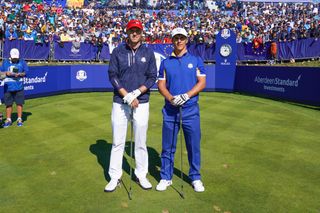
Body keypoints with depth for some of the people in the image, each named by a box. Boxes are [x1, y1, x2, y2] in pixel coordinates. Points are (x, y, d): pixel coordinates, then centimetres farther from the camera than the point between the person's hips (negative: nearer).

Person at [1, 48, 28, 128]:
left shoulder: (22, 62, 4)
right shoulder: (5, 62, 9)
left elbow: (26, 72, 4)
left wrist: (20, 74, -15)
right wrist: (6, 73, -9)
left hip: (19, 86, -1)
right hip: (8, 86, 2)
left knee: (19, 103, 2)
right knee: (8, 104, 7)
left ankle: (19, 119, 14)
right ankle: (8, 120, 17)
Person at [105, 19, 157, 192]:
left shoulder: (148, 52, 5)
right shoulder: (118, 51, 4)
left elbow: (152, 77, 1)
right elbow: (112, 76, -2)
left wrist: (136, 93, -13)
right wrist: (127, 96, -13)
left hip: (141, 103, 0)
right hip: (120, 102, 0)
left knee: (141, 142, 7)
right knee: (117, 142, 5)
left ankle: (141, 174, 22)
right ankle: (114, 177, 17)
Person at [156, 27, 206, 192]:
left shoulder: (196, 60, 7)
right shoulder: (165, 62, 10)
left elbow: (202, 83, 0)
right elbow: (161, 85, 5)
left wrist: (186, 96, -16)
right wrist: (171, 98, -14)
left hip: (190, 110, -1)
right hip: (170, 110, 1)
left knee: (194, 146, 5)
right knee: (168, 147, 7)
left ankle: (195, 178, 22)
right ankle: (166, 178, 21)